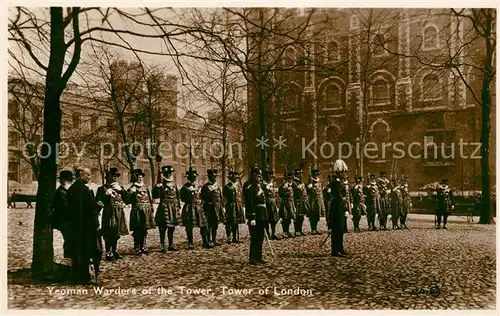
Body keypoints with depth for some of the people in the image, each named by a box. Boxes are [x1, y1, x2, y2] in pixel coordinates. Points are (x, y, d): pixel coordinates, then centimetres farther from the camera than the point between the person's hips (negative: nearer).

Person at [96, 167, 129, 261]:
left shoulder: (120, 188, 16)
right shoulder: (102, 188, 1)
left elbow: (128, 199, 6)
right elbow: (98, 201, -7)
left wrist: (121, 190, -7)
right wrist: (106, 194, -19)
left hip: (119, 214, 5)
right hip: (109, 214, -5)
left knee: (116, 234, 12)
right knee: (109, 235, -5)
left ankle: (114, 251, 24)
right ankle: (108, 253, 3)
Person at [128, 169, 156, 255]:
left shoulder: (145, 189, 15)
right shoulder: (132, 189, -3)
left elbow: (150, 201, 19)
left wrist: (151, 211, 14)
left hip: (146, 212, 6)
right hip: (137, 212, -6)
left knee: (144, 231, 10)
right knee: (137, 231, -3)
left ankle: (144, 247, 19)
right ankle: (137, 249, 5)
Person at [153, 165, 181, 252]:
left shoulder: (174, 184, 12)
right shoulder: (161, 184, -4)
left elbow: (177, 196, 18)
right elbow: (155, 196, -13)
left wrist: (178, 207, 15)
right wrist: (157, 188, -29)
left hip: (174, 208, 6)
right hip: (164, 207, -6)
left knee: (172, 227, 12)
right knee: (163, 228, -4)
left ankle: (171, 245, 21)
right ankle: (163, 246, 3)